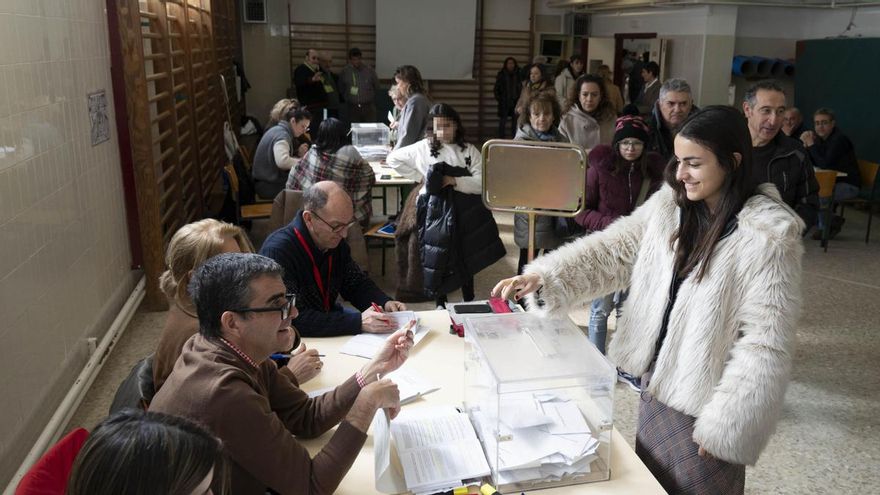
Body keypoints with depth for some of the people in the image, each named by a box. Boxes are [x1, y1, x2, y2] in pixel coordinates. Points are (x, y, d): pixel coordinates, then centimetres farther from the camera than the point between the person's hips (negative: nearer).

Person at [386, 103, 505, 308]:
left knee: (466, 255, 10)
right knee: (436, 258, 5)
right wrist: (419, 176, 1)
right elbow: (392, 159, 7)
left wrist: (454, 181, -19)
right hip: (435, 209, -1)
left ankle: (469, 303, 26)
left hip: (464, 210, 1)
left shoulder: (469, 150, 1)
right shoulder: (424, 147, 1)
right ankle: (440, 303, 21)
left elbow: (482, 183, -8)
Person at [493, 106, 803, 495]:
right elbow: (614, 249, -2)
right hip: (657, 379, 6)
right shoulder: (670, 203, -1)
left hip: (703, 400, -6)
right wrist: (543, 278, -16)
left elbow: (765, 341, -20)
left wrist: (726, 421, -20)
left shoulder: (768, 234, -20)